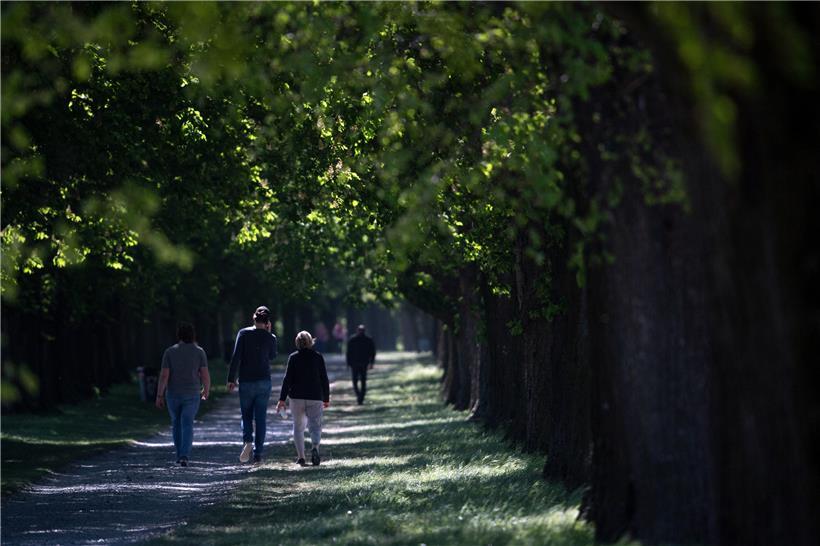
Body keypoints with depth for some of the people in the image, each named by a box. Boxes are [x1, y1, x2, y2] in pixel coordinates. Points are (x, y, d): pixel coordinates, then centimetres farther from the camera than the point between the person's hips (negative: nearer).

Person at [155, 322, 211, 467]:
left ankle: (180, 455, 25)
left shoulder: (169, 352, -6)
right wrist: (206, 390, 12)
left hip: (173, 394, 1)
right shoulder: (199, 352, -5)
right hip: (192, 395, -1)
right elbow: (205, 374, -6)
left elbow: (164, 375, -10)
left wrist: (159, 396, -5)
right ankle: (184, 456, -20)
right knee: (187, 425, -2)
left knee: (176, 422, 20)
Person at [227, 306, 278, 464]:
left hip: (246, 381, -1)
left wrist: (231, 379, -5)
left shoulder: (243, 333, -5)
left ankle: (247, 441, -16)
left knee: (246, 415, 11)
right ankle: (257, 454, 4)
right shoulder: (270, 338, -1)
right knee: (260, 418, 6)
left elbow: (236, 357, -10)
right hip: (264, 382, 1)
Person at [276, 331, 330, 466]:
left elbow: (287, 379, -6)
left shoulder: (293, 358, -3)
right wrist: (326, 399, 13)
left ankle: (301, 457, 6)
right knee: (315, 426, 2)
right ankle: (315, 447, -27)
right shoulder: (318, 357, 0)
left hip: (297, 397, 0)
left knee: (298, 427, 12)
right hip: (315, 398, 0)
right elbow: (324, 379, 3)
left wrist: (282, 399, -4)